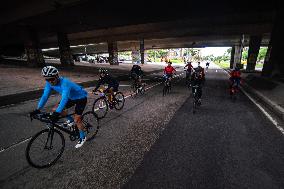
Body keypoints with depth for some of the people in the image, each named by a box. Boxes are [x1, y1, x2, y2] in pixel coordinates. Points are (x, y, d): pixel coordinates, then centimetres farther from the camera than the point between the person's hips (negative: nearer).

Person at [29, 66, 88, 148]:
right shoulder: (49, 83, -11)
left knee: (77, 120, -9)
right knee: (55, 109, -1)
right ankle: (71, 120, 22)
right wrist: (38, 109, -16)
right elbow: (45, 96, -8)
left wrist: (57, 113, -50)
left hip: (81, 97, -8)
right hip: (71, 98, 8)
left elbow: (64, 98, -43)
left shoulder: (65, 83, -34)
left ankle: (82, 137, 14)